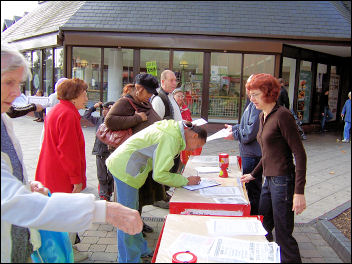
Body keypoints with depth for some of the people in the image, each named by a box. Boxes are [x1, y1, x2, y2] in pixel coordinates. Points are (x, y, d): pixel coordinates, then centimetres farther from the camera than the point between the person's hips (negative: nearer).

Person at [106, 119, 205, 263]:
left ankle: (140, 249, 35)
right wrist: (186, 181, -15)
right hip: (124, 168, -10)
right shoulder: (171, 138, -24)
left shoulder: (174, 128, 6)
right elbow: (159, 175, -26)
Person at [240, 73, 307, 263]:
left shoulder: (282, 115, -15)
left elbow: (300, 154, -17)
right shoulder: (263, 116, 12)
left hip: (283, 181, -9)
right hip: (269, 180, 9)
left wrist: (299, 192, -20)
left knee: (283, 236, 0)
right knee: (262, 229, 17)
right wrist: (253, 174, 24)